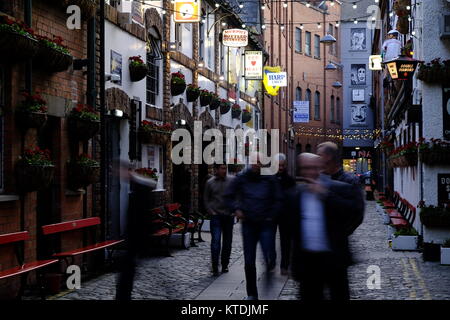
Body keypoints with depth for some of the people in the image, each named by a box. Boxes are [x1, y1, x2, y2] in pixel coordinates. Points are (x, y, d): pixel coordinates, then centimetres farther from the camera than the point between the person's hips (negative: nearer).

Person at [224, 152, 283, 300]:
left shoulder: (270, 179, -2)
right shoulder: (242, 178, 1)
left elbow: (278, 199, 5)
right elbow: (228, 196, 11)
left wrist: (271, 215, -6)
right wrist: (236, 209, -3)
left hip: (266, 224, -2)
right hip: (248, 224, 2)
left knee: (269, 258, -16)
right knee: (249, 261, 5)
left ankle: (269, 266, 20)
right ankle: (251, 294, 18)